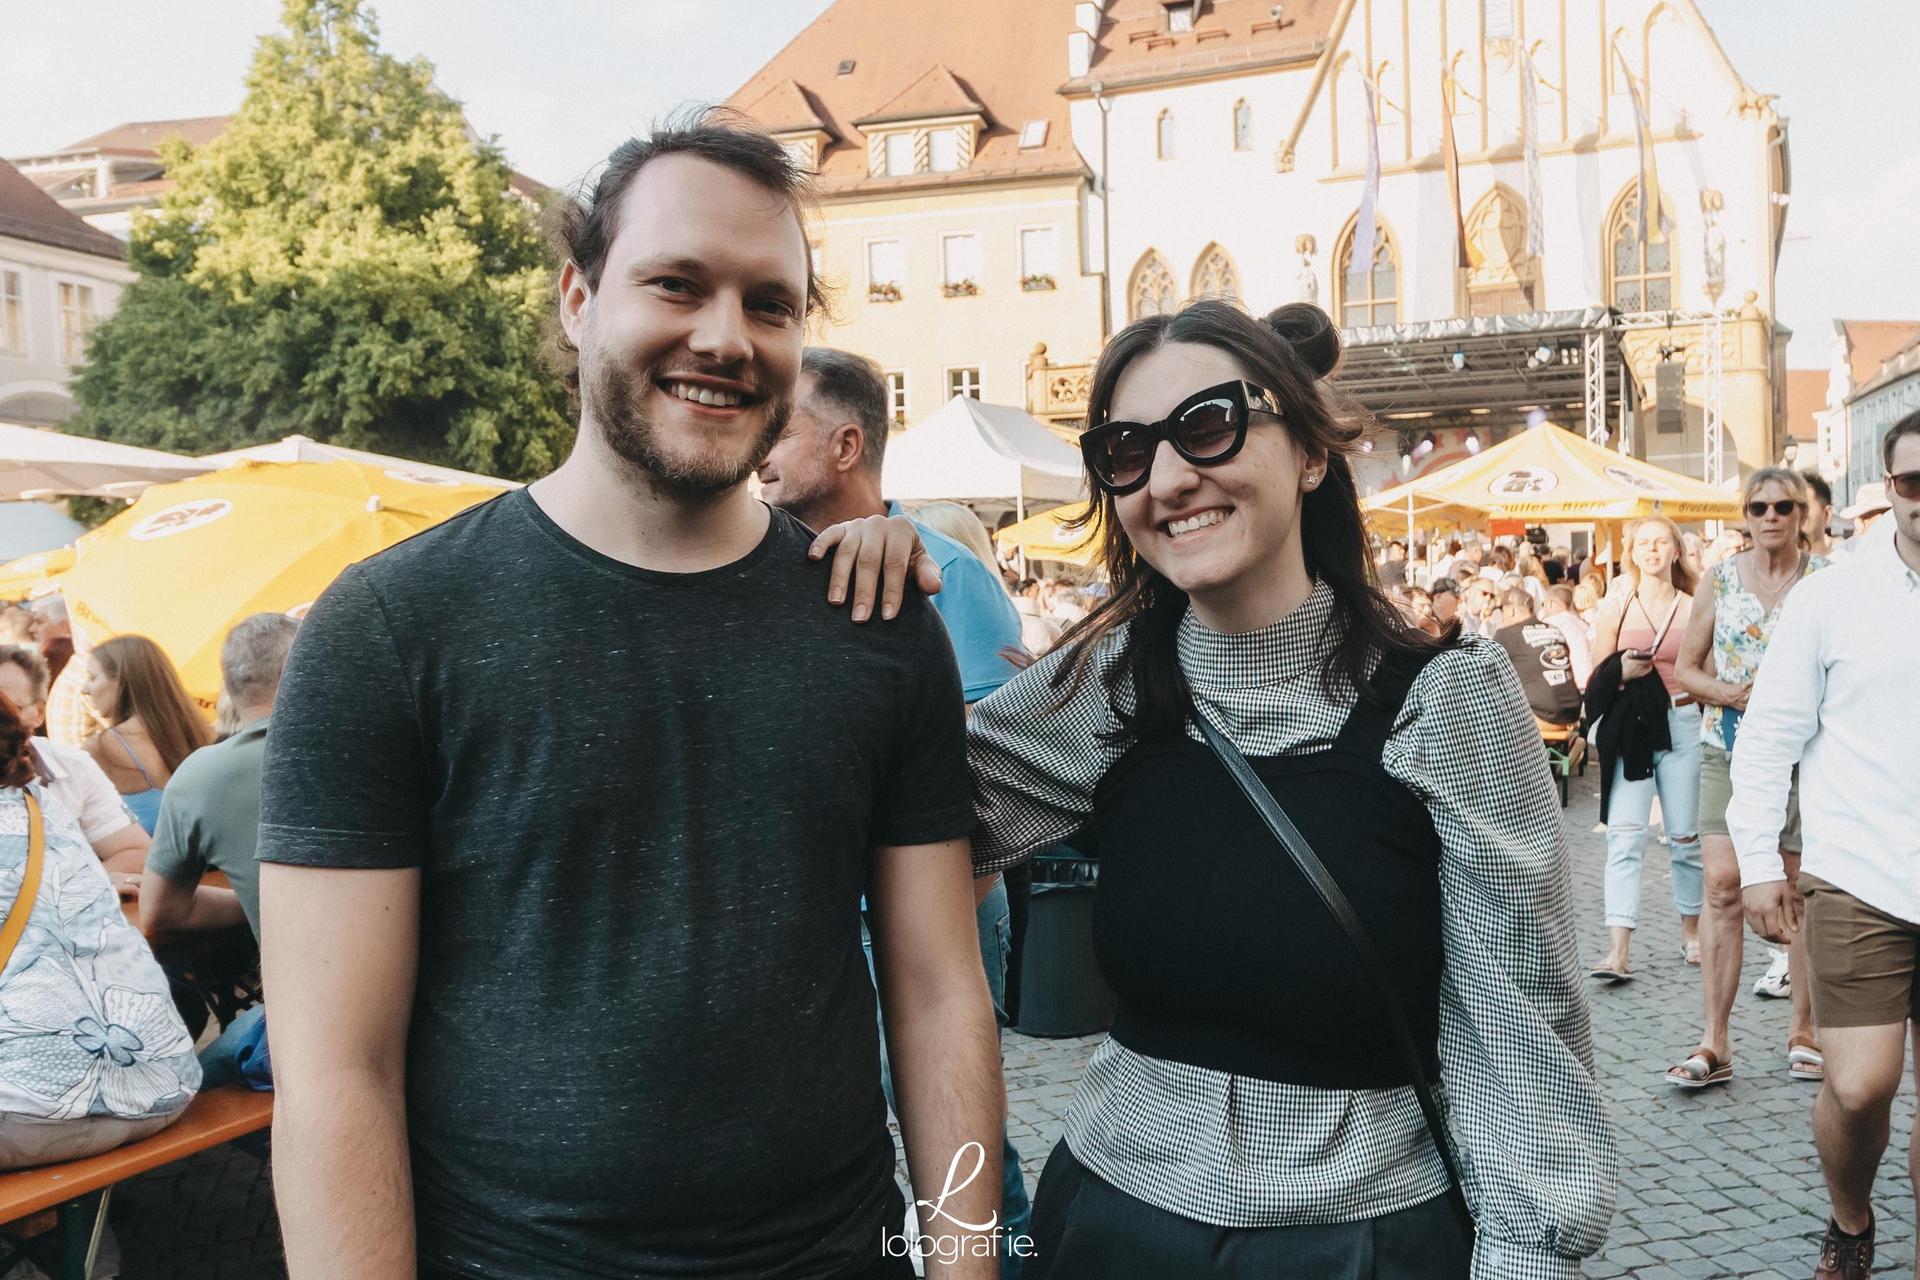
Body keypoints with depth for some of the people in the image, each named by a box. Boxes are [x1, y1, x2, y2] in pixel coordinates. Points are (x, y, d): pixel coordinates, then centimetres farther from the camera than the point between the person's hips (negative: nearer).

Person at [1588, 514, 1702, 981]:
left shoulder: (1694, 609, 5)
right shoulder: (1615, 607, 3)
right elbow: (1596, 678, 5)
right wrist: (1623, 673, -15)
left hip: (1682, 725, 1)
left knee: (1685, 834, 8)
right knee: (1624, 835, -8)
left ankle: (1690, 931, 29)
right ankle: (1618, 951, -10)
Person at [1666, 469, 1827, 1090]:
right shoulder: (1720, 579, 6)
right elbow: (1685, 666, 9)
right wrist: (1730, 693, -9)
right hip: (1729, 749, 1)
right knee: (1722, 883, -8)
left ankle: (1803, 1029, 23)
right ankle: (1714, 1044, -3)